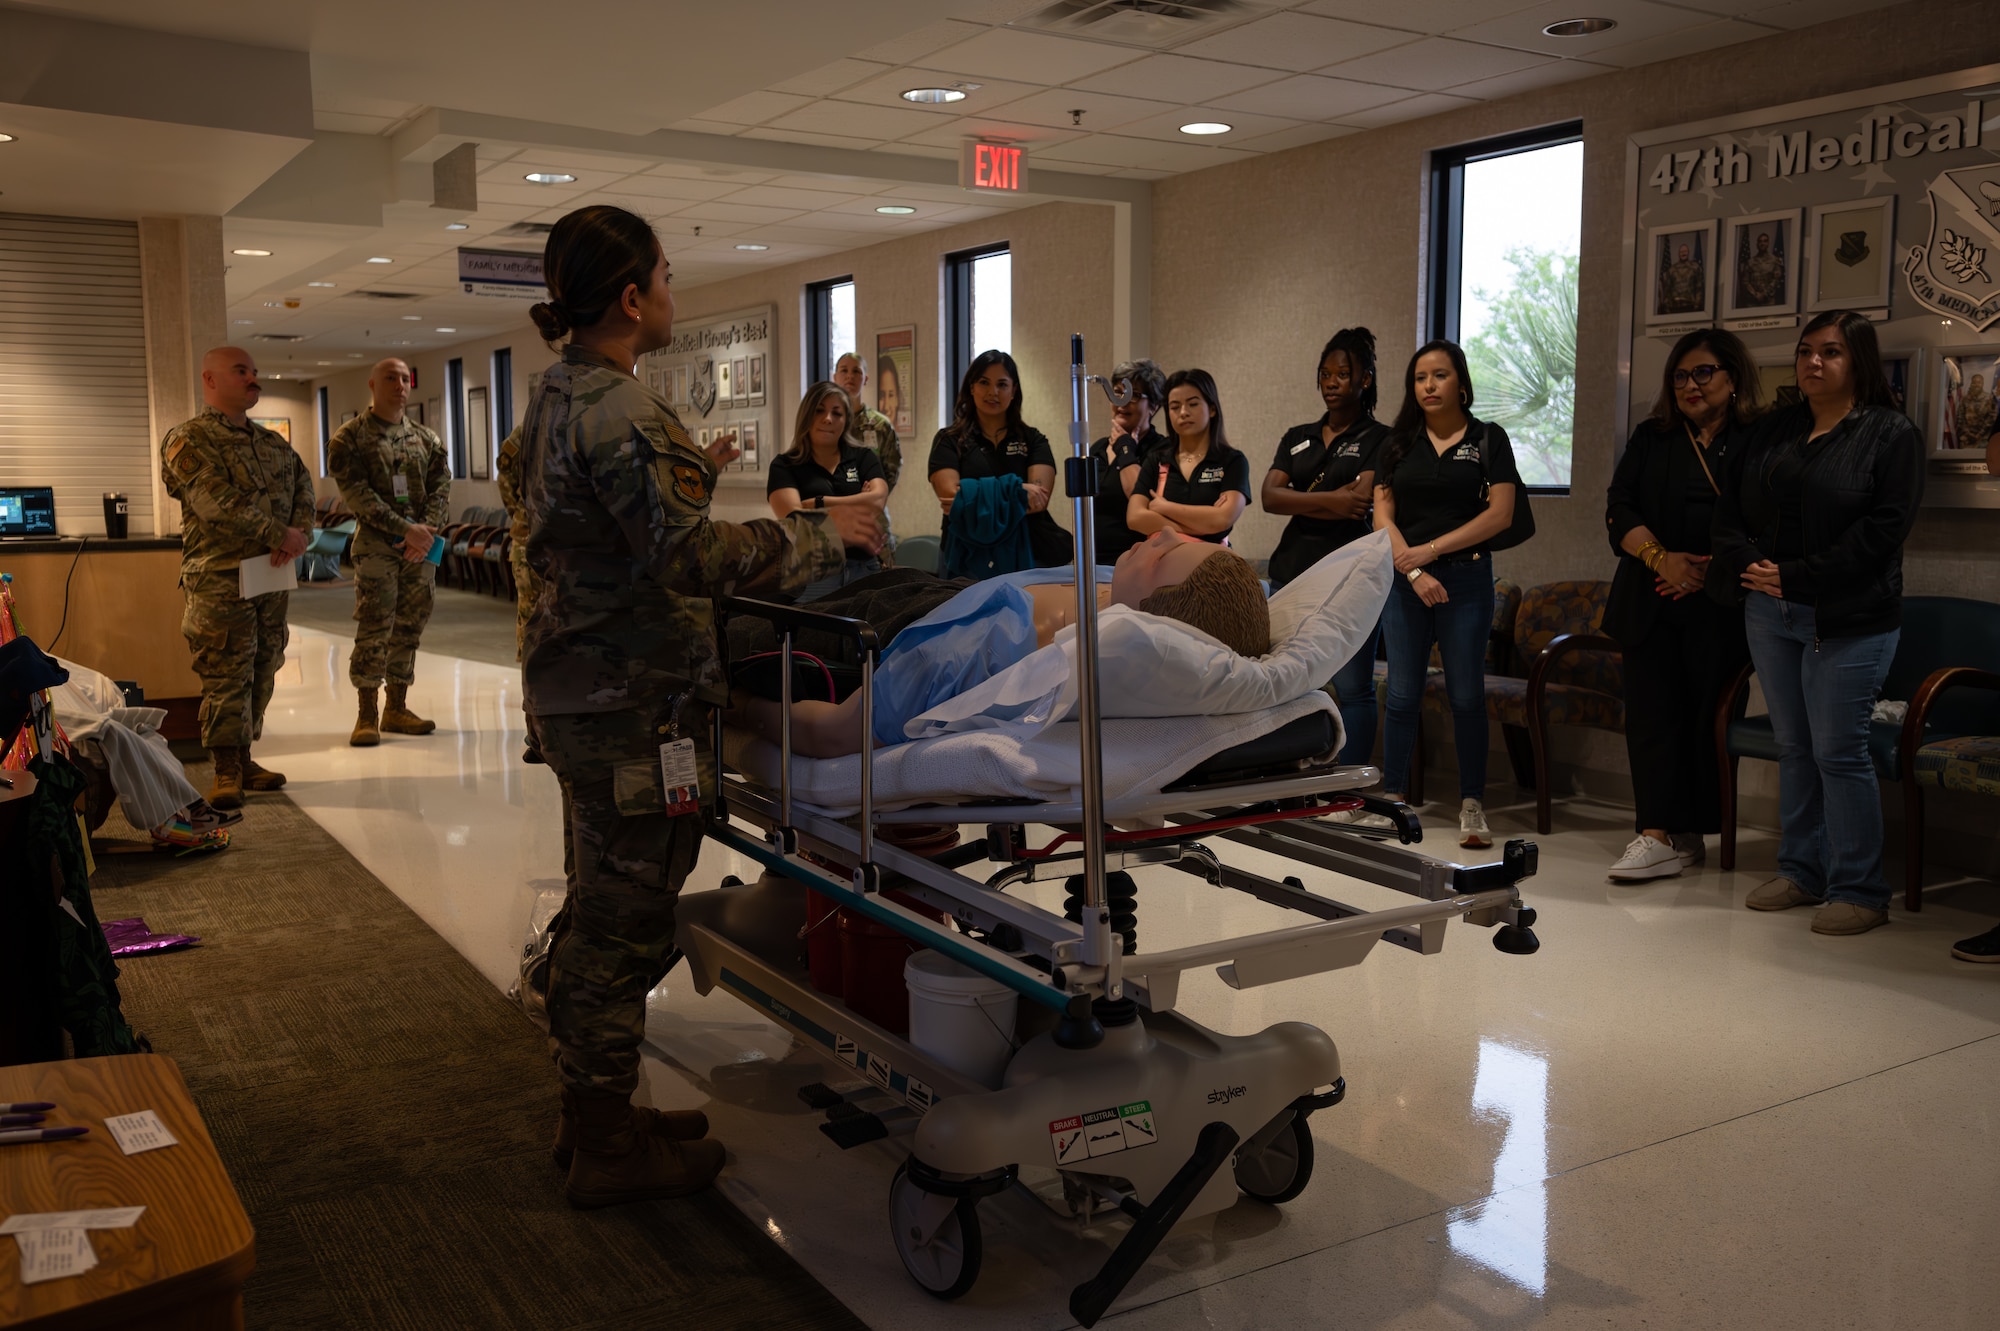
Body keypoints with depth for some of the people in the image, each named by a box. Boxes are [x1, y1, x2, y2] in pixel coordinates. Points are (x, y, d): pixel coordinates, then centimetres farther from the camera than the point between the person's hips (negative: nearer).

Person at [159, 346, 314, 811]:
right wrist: (281, 535, -17)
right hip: (220, 580, -7)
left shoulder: (273, 442, 18)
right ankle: (226, 771, 3)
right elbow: (217, 501, -17)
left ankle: (243, 760, 20)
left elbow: (303, 489, 9)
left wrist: (300, 533, -11)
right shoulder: (187, 440, -5)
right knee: (226, 677, -5)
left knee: (261, 673, 10)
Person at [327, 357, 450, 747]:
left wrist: (426, 532, -12)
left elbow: (441, 489, 5)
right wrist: (405, 529, -18)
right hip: (376, 546, -4)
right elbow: (357, 495, -10)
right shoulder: (349, 438, -1)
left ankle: (397, 708, 18)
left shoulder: (427, 438, 13)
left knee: (409, 629, 9)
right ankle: (367, 715, 1)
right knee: (373, 631, -6)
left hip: (421, 549, 5)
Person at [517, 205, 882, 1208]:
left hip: (575, 683, 11)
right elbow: (689, 558, -24)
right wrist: (821, 534, -15)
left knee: (597, 909, 20)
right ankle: (606, 1146, 13)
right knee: (625, 919, 0)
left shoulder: (558, 392, 13)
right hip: (629, 701, -11)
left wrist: (691, 477, 19)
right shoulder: (615, 410, -20)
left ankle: (590, 1112, 34)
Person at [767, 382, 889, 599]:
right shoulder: (784, 465, 5)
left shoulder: (864, 458, 11)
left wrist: (816, 505, -8)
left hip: (863, 570, 2)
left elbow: (877, 501, -7)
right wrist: (857, 505, -4)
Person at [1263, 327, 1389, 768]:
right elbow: (1269, 496, 2)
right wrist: (1329, 500, -12)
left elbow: (1360, 502, -13)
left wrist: (1299, 501, -5)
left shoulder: (1379, 439, 3)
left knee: (1353, 689, -4)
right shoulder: (1297, 438, 18)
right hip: (1291, 573, 5)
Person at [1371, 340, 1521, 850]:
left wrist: (1431, 549, -11)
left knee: (1466, 694, -1)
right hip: (1404, 579, 2)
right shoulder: (1398, 443, 10)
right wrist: (1413, 572, -11)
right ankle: (1392, 797, 9)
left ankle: (1471, 804, 6)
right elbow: (1382, 515, 3)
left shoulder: (1488, 439, 4)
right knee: (1403, 694, 2)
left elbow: (1501, 513, -6)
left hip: (1466, 578, -2)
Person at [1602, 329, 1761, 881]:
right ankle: (1658, 836, -6)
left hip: (1720, 611, -2)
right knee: (1652, 712, -5)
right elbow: (1619, 509, 5)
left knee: (1705, 718, 0)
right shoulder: (1651, 438, 14)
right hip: (1652, 605, 3)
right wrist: (1662, 558, -11)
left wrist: (1713, 570, -12)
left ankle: (1691, 833, 10)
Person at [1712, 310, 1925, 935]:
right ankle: (1802, 872, 20)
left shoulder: (1891, 433, -3)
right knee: (1793, 746, 10)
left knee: (1839, 751, -5)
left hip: (1847, 620, -6)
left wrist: (1798, 578, -16)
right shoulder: (1776, 428, 15)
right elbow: (1732, 506, 13)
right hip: (1769, 612, 6)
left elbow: (1884, 527, -12)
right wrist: (1745, 565, -7)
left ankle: (1859, 890, 5)